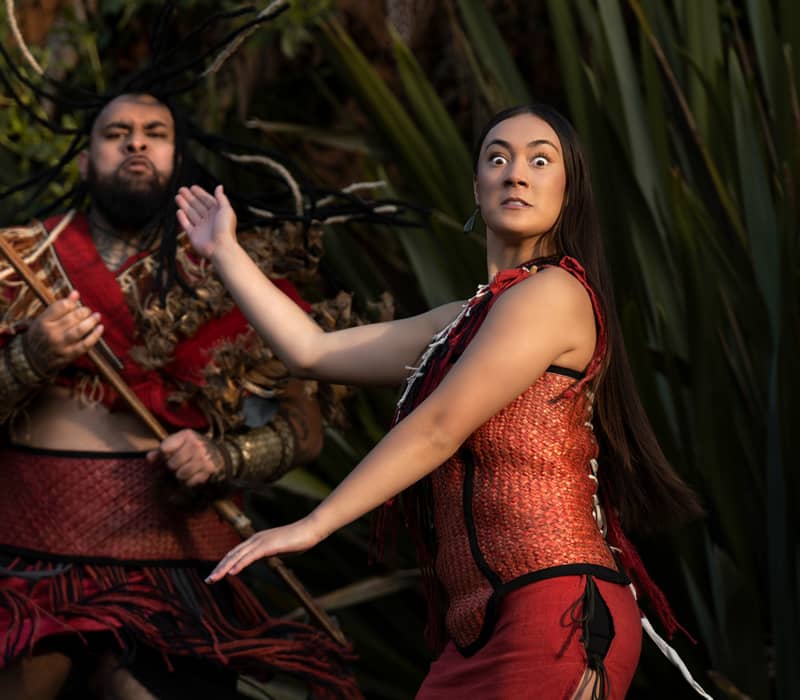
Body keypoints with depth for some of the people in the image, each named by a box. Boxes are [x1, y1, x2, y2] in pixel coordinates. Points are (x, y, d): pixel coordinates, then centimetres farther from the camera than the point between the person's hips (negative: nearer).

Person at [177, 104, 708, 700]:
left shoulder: (553, 293, -7)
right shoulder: (464, 321, 22)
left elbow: (437, 428, -11)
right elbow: (313, 352, 24)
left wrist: (314, 525, -9)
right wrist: (225, 251, 32)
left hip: (558, 612, -8)